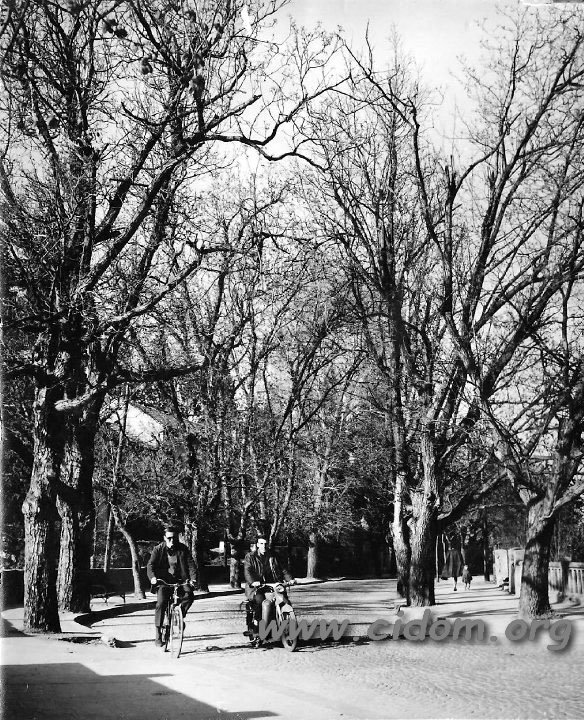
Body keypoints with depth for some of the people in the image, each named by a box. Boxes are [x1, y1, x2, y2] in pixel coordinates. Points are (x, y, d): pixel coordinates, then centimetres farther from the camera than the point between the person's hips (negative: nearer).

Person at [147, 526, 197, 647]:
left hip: (180, 580, 1)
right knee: (161, 603, -22)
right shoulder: (158, 549, 1)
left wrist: (193, 578, -20)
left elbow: (191, 564, -3)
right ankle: (158, 634, -13)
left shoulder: (183, 549, 4)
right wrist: (152, 577, -29)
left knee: (189, 595, -27)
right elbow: (150, 564, -9)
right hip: (164, 580, -1)